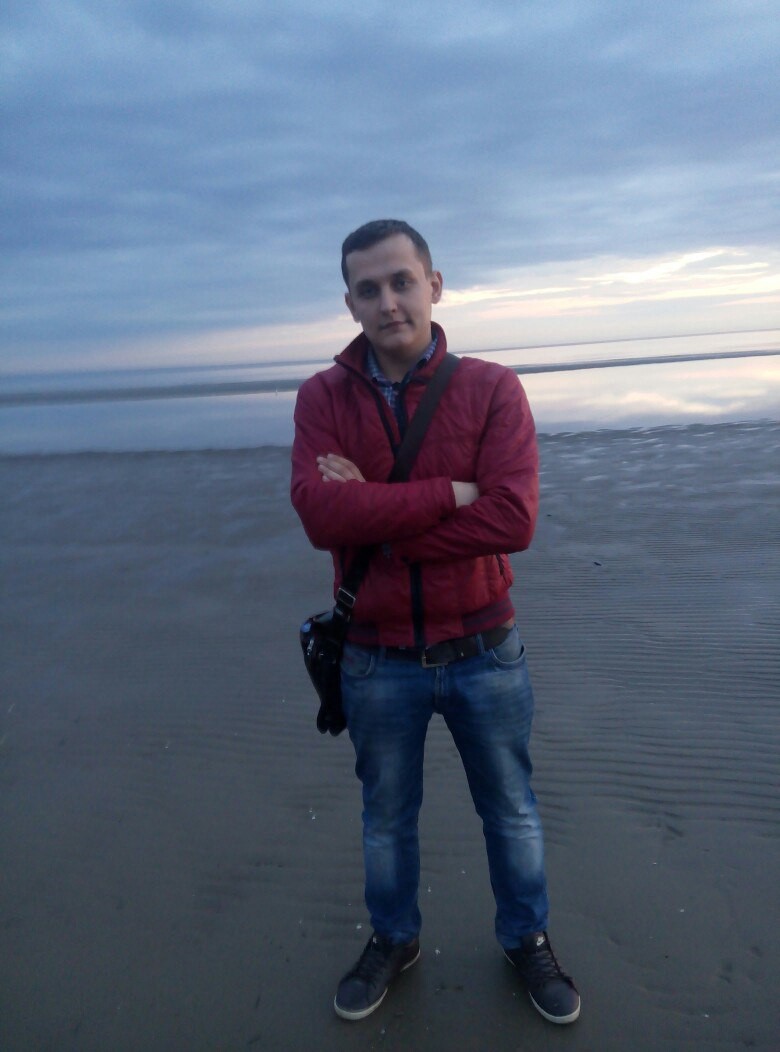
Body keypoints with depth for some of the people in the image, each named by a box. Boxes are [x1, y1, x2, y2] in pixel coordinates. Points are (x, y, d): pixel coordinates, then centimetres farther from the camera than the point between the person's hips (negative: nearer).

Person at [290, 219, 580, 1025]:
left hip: (484, 653, 0)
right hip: (377, 661, 1)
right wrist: (447, 493, -23)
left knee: (510, 808, 20)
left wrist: (375, 520, -21)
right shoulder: (322, 397, -6)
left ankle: (527, 939, 46)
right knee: (386, 814, 21)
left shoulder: (493, 390, -10)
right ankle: (393, 940, 47)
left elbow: (512, 520, -22)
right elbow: (319, 513, -22)